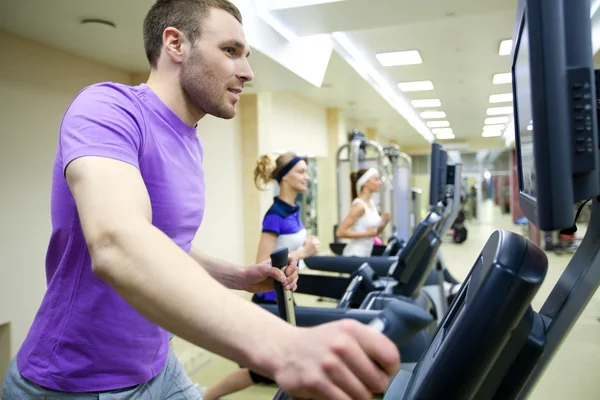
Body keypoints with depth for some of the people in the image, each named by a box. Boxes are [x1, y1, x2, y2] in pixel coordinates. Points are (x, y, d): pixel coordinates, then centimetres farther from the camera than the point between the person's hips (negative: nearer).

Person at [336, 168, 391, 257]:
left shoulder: (372, 203, 9)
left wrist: (383, 224, -1)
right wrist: (367, 233, -19)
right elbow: (340, 232, -21)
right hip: (354, 255, -8)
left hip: (366, 254, 8)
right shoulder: (359, 206, -15)